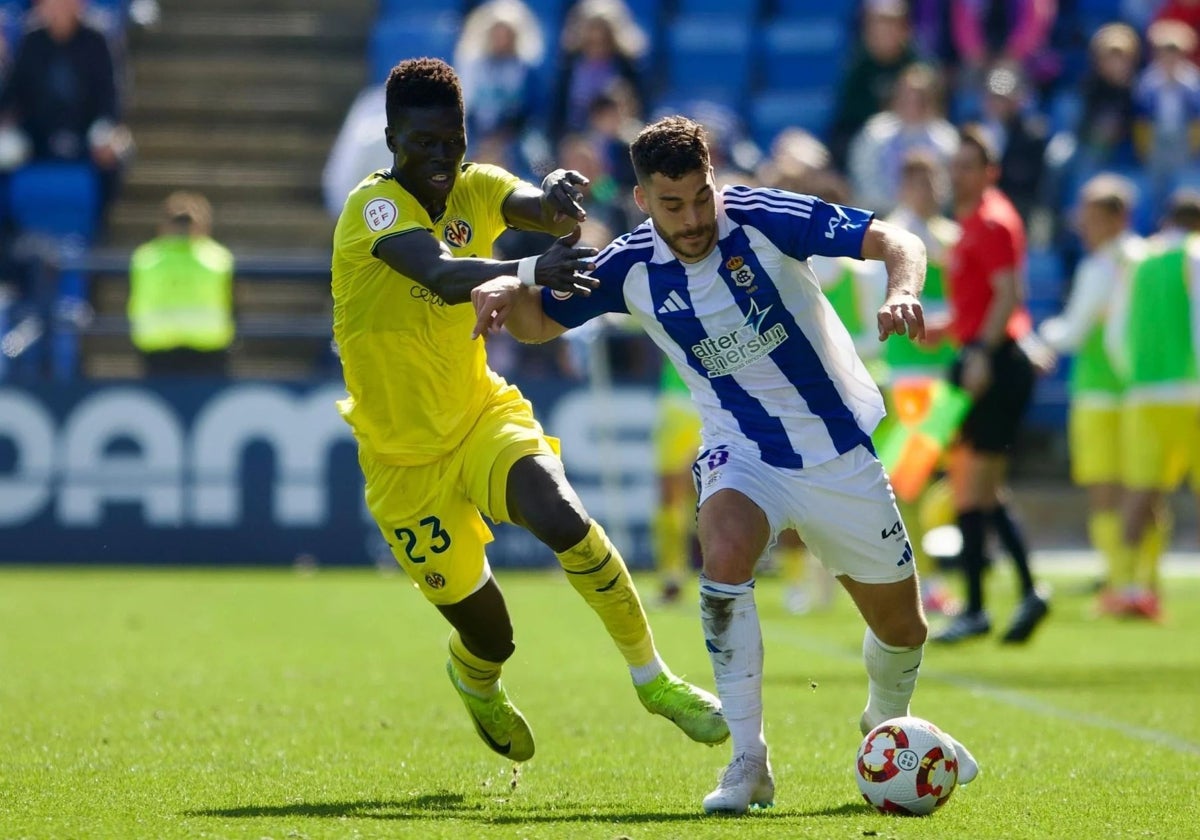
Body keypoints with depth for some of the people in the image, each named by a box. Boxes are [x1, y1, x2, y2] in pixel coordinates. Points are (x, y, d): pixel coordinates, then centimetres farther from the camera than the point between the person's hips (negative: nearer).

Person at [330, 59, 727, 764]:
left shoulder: (475, 189, -5)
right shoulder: (374, 208, -22)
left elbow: (529, 204, -27)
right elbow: (442, 276, -41)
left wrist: (556, 202, -53)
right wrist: (532, 272, -59)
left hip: (482, 415, 3)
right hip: (405, 459, -3)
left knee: (562, 517, -28)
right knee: (490, 636, 3)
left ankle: (652, 678, -10)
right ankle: (474, 680, 42)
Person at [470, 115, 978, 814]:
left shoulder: (763, 218, -18)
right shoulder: (632, 269, -10)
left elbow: (896, 242, -20)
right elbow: (540, 322, 3)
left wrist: (903, 292, -42)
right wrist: (508, 290, -20)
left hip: (841, 448, 0)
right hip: (742, 452, 0)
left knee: (902, 628, 9)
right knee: (724, 552, -33)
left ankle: (888, 723, 46)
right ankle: (748, 763, -24)